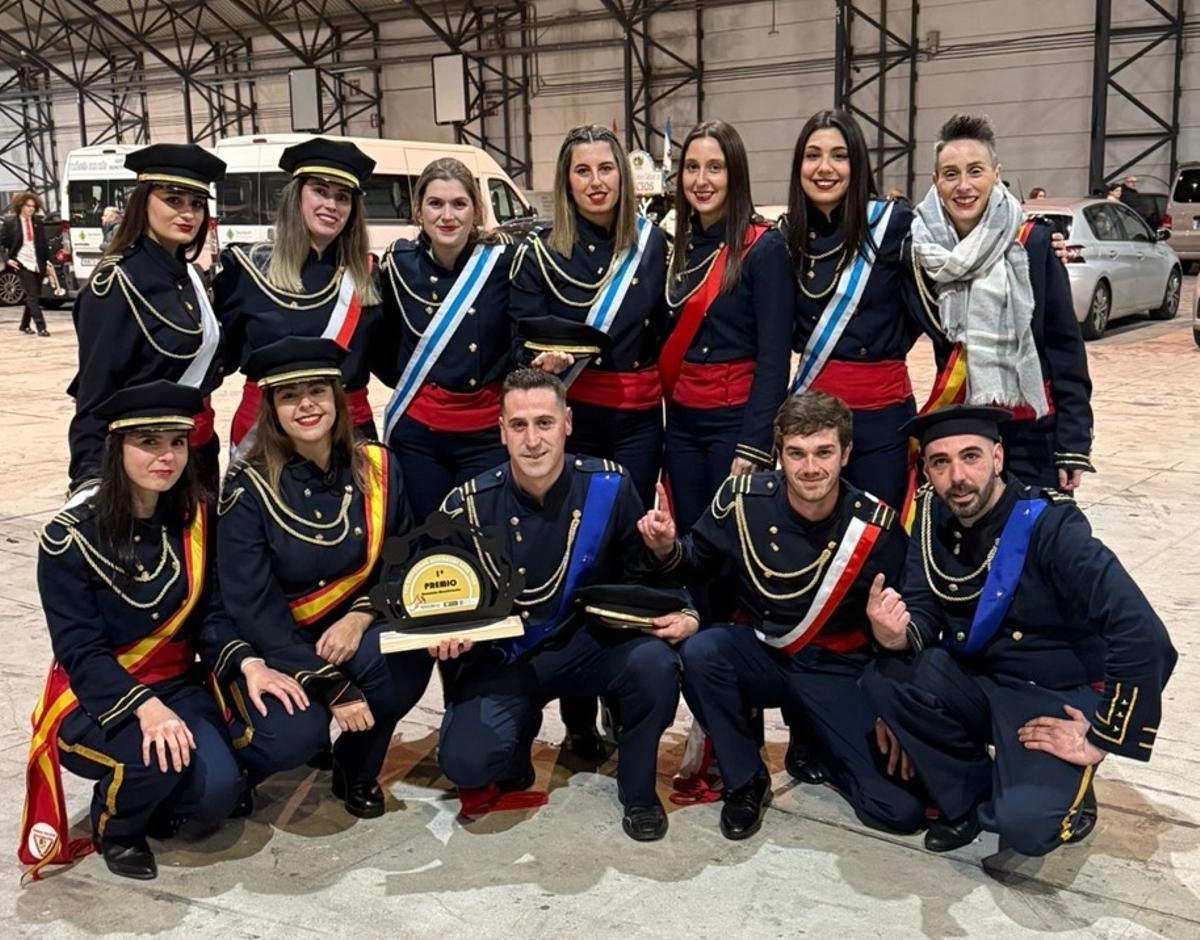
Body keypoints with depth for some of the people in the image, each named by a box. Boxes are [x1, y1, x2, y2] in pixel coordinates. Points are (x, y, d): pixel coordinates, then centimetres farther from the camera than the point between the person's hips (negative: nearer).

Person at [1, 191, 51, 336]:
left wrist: (47, 261, 5)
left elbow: (44, 244, 14)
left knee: (33, 296, 11)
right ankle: (41, 327, -14)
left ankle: (24, 325, 25)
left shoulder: (37, 223, 10)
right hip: (23, 264, -5)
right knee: (32, 296, -11)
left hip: (38, 265, 5)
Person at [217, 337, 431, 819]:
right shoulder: (249, 489, -15)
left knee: (408, 658, -28)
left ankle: (357, 769, 2)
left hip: (351, 633, 3)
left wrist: (360, 617, -19)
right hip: (272, 649, -3)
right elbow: (253, 610, -17)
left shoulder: (377, 468, -5)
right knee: (293, 736, -30)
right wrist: (333, 687, -22)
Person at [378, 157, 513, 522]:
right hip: (416, 431, 1)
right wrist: (409, 383, 2)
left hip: (487, 433, -1)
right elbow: (382, 343, 12)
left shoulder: (505, 259, -8)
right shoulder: (398, 263, -2)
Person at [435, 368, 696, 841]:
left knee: (655, 662, -31)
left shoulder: (608, 487, -11)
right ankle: (512, 759, 16)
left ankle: (638, 791, -2)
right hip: (502, 656, 0)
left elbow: (647, 572, 2)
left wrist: (682, 614, -16)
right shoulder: (470, 505, -11)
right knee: (465, 760, -24)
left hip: (593, 643, 1)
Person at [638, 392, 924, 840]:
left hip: (837, 672, -1)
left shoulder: (877, 526, -15)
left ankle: (815, 742, 18)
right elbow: (701, 562, 5)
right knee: (700, 651, -33)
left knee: (903, 811, -14)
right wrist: (668, 549, -18)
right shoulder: (743, 498, -14)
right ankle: (746, 782, -7)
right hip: (760, 655, 1)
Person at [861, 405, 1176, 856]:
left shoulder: (1050, 526, -24)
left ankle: (1068, 797, 9)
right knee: (884, 677, -21)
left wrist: (1100, 737, -22)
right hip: (976, 680, 6)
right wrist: (898, 635, -29)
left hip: (1058, 699, -5)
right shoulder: (935, 517, -6)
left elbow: (1144, 638, -29)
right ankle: (970, 797, 2)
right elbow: (925, 611, -4)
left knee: (1023, 822, -28)